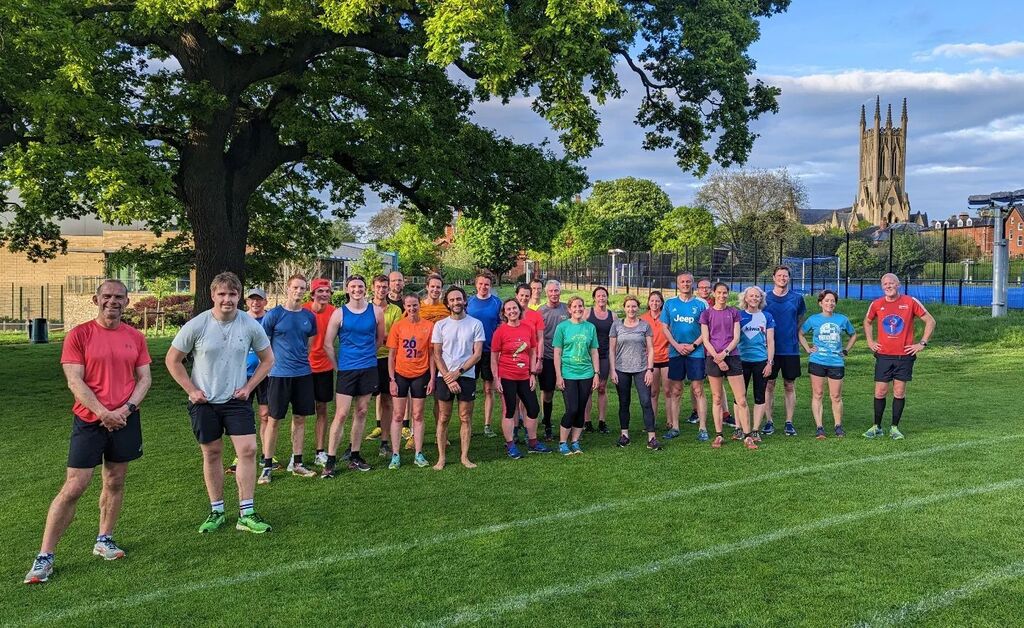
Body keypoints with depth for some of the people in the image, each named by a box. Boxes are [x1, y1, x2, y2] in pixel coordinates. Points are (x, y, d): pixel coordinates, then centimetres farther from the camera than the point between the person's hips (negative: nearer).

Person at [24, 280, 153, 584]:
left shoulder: (135, 337, 6)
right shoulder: (79, 334, -4)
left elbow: (144, 378, 6)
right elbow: (75, 382, -9)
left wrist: (126, 408, -9)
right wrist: (104, 413, -16)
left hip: (125, 419, 3)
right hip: (89, 420, -3)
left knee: (115, 482, 12)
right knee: (73, 487, -4)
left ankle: (104, 540, 28)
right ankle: (44, 556, 6)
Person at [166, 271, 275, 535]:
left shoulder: (251, 326, -6)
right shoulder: (196, 326, -10)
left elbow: (267, 359, 7)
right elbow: (172, 360, 0)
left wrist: (249, 387, -2)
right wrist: (191, 390, -5)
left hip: (236, 400, 1)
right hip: (204, 402, -1)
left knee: (248, 450, -8)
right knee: (212, 454, 8)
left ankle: (247, 514, 1)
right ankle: (217, 511, 24)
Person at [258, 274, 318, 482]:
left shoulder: (309, 317, 7)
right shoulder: (274, 314, -6)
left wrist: (300, 360, 12)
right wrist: (275, 361, -2)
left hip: (303, 373, 4)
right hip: (279, 374, -4)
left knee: (300, 418, 9)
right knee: (274, 419, 1)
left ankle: (296, 463, 20)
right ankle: (267, 466, 9)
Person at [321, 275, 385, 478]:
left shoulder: (376, 311, 3)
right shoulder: (339, 313, -2)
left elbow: (380, 338, 15)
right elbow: (328, 344, 1)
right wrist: (340, 364, 4)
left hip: (369, 368, 3)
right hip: (346, 370, -2)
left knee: (361, 412, 9)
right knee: (341, 414, -5)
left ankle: (354, 456, 20)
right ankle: (331, 461, 1)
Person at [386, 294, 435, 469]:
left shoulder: (429, 326, -2)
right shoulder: (397, 326, -3)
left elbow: (432, 354, 2)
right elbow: (391, 355, 0)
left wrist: (432, 378, -2)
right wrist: (391, 379, -5)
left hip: (421, 375, 0)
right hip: (400, 374, 0)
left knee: (418, 415, 8)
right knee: (398, 415, 4)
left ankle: (419, 454, 15)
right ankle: (395, 455, 10)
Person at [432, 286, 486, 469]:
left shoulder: (476, 324, 0)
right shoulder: (440, 325, 3)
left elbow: (477, 354, -4)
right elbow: (437, 355, 2)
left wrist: (458, 372, -12)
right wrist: (448, 377, -9)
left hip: (467, 376, 0)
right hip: (444, 377, 1)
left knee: (466, 418, 4)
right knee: (443, 418, 5)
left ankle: (465, 457, 13)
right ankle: (441, 458, 12)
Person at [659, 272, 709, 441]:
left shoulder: (701, 304, 2)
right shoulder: (670, 303, 8)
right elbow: (664, 327, 7)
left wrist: (693, 345, -11)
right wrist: (677, 345, -6)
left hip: (696, 352, -2)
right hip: (675, 352, 2)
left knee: (698, 390, -1)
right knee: (675, 391, 6)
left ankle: (702, 428, 3)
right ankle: (674, 427, 14)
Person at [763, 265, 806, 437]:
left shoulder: (797, 298, 5)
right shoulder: (765, 298, 2)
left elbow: (801, 319, 17)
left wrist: (795, 334, 7)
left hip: (791, 349, 1)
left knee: (790, 386, 5)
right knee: (769, 385, 2)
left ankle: (789, 422, 12)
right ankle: (769, 421, 9)